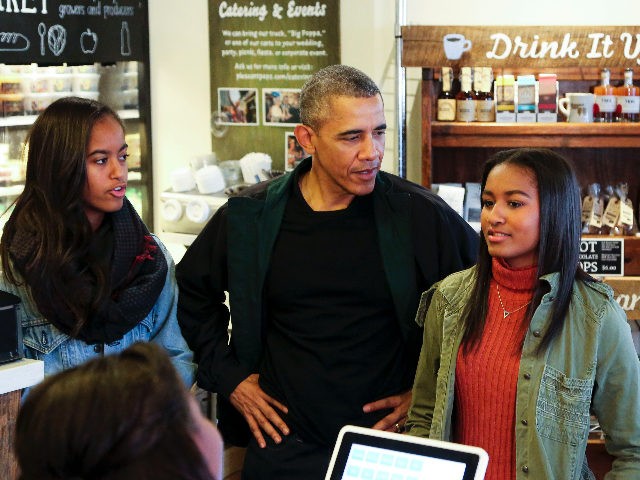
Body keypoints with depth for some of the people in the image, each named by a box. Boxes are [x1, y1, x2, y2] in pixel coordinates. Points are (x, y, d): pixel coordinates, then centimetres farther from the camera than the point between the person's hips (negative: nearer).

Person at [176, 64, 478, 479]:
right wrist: (228, 377, 7)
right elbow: (193, 293, 15)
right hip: (284, 444, 1)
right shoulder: (249, 217, -2)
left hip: (390, 443, -1)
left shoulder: (420, 215, -7)